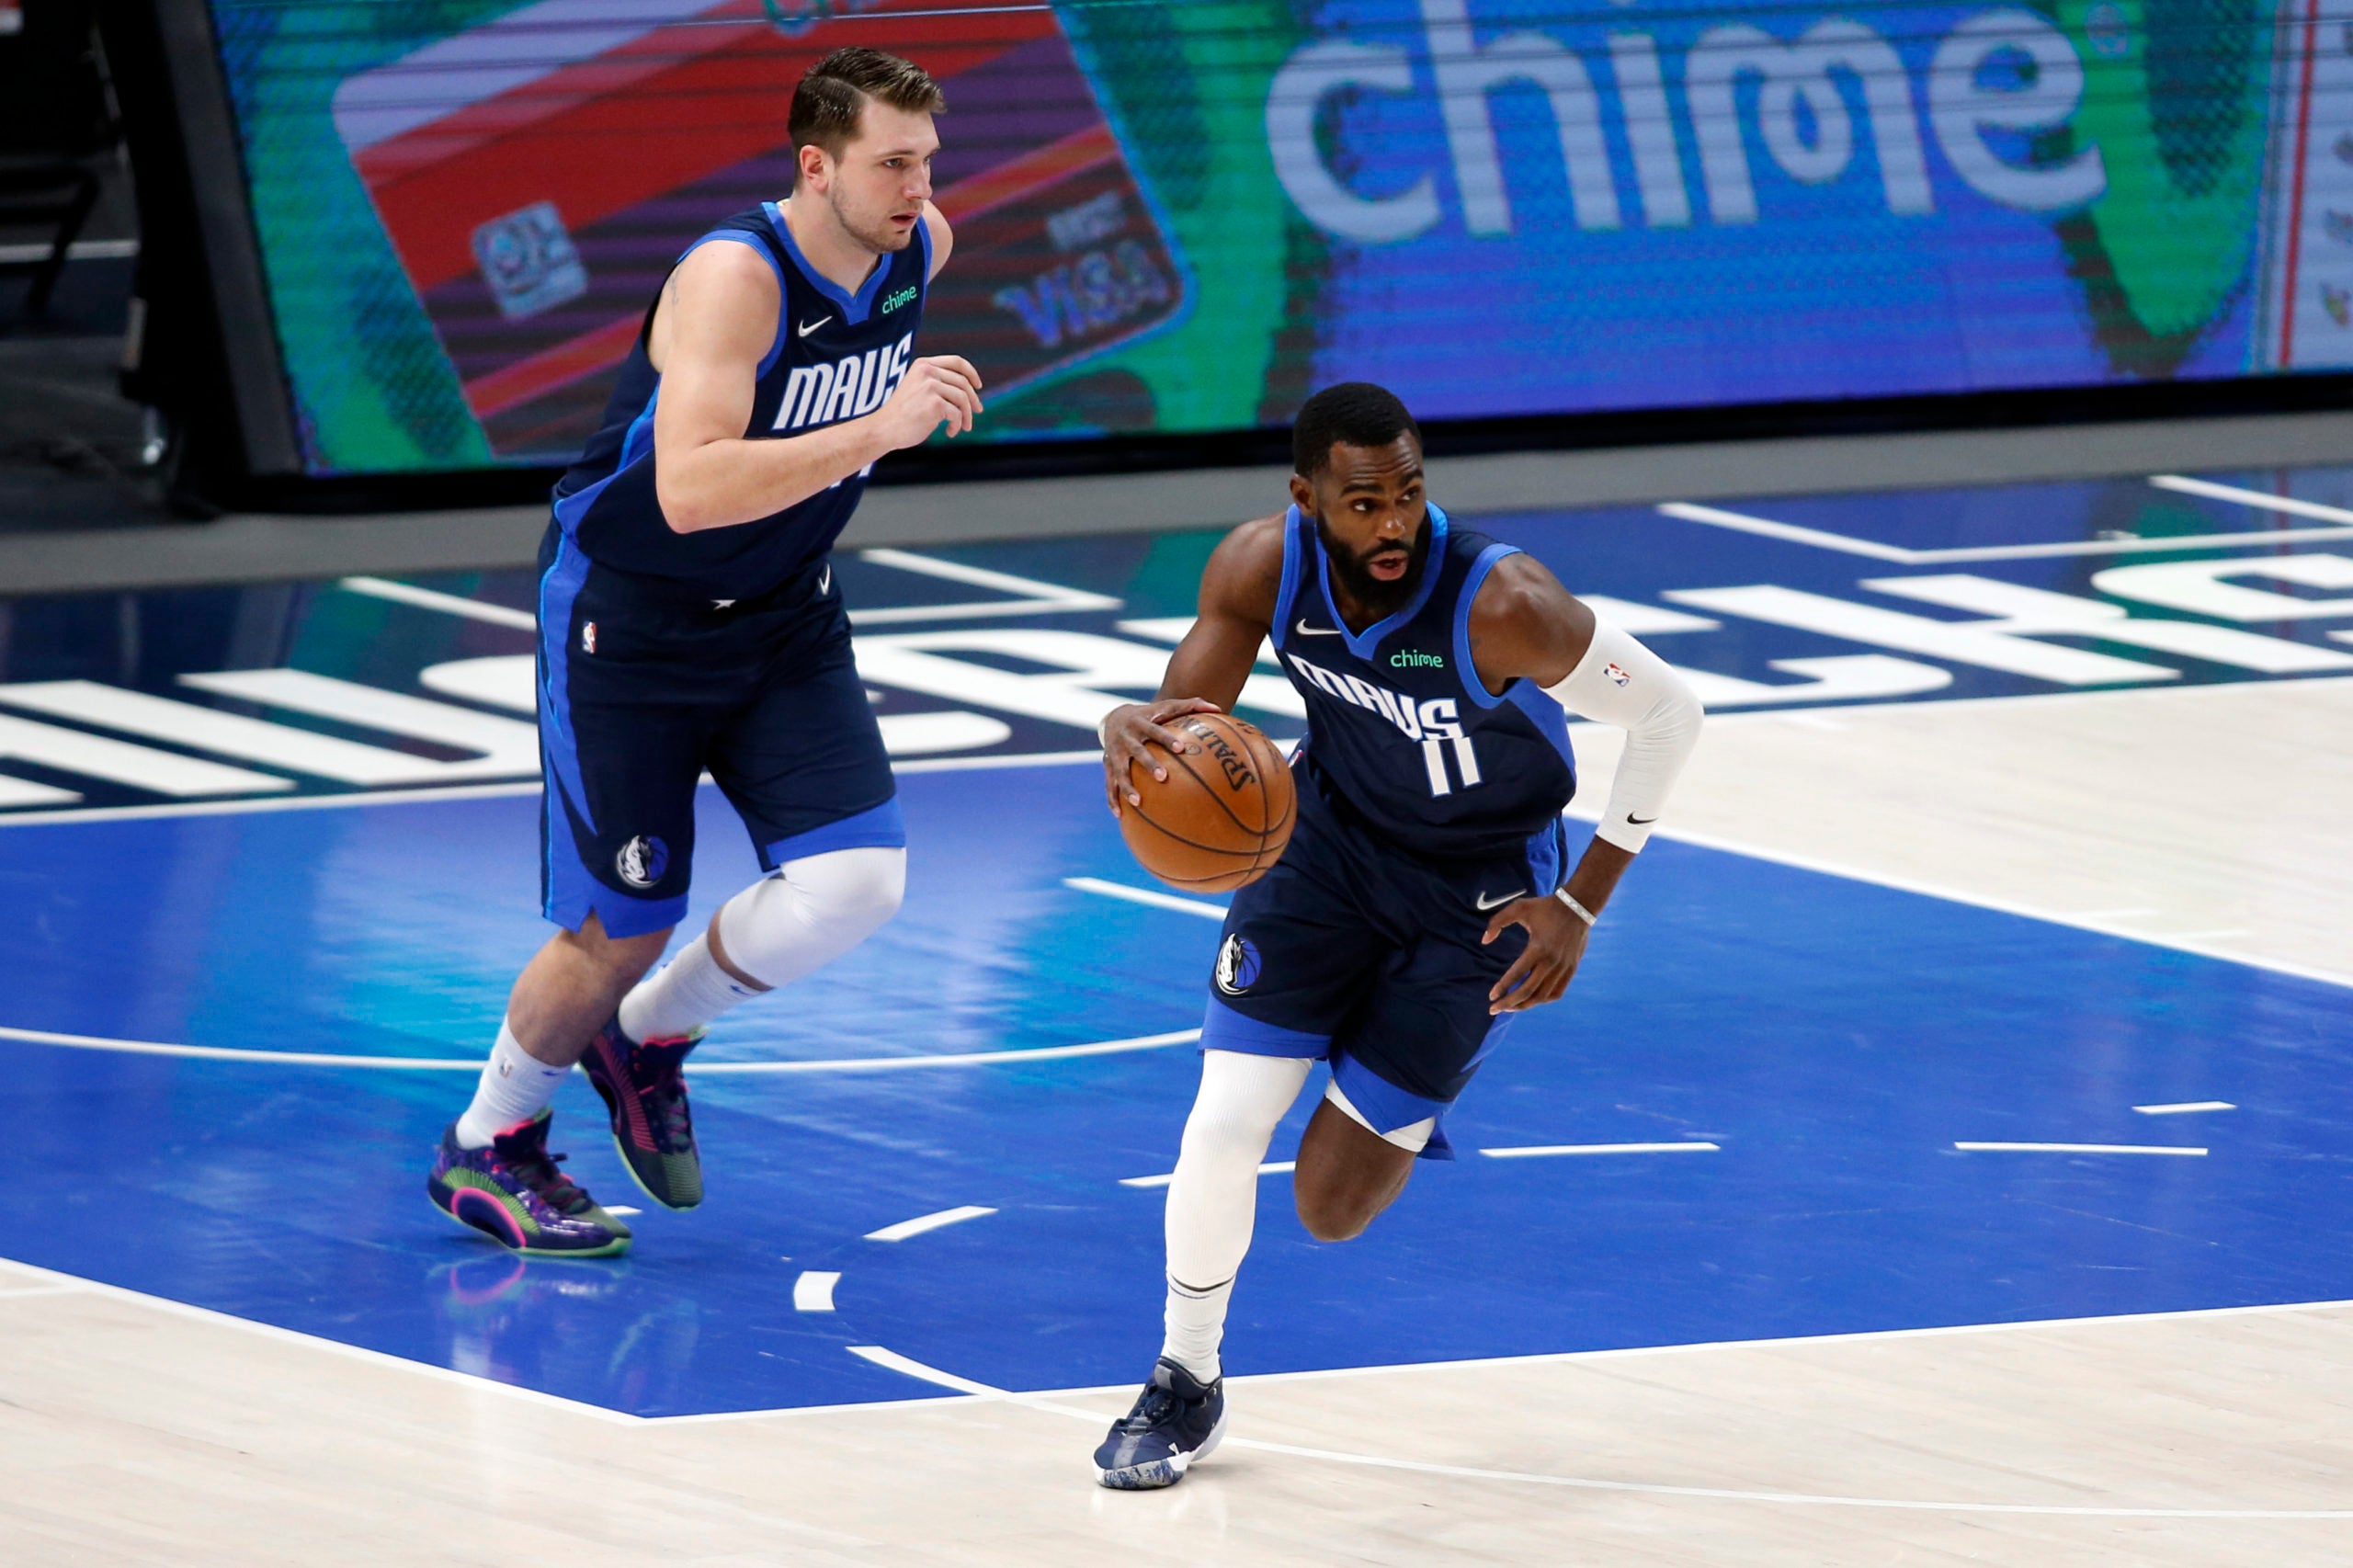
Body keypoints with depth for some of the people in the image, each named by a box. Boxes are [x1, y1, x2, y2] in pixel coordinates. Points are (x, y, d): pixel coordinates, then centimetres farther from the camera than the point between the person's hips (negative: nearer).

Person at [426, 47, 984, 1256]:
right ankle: (486, 1146, 25)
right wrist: (879, 429, -44)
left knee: (857, 883, -11)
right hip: (629, 622, -6)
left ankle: (646, 1041, 16)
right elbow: (689, 492, -41)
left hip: (782, 615, 6)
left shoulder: (919, 250, -7)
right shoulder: (733, 278, -29)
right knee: (619, 932, -2)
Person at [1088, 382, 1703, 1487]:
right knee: (1223, 1128, -8)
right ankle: (1185, 1386, 17)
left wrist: (1579, 906, -18)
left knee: (1332, 1207, -4)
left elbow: (1668, 716, -21)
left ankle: (1401, 1111, 33)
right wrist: (1130, 730, -41)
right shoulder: (1262, 567, -22)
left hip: (1480, 888, -3)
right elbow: (1184, 717, -14)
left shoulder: (1499, 606, -34)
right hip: (1330, 831, 3)